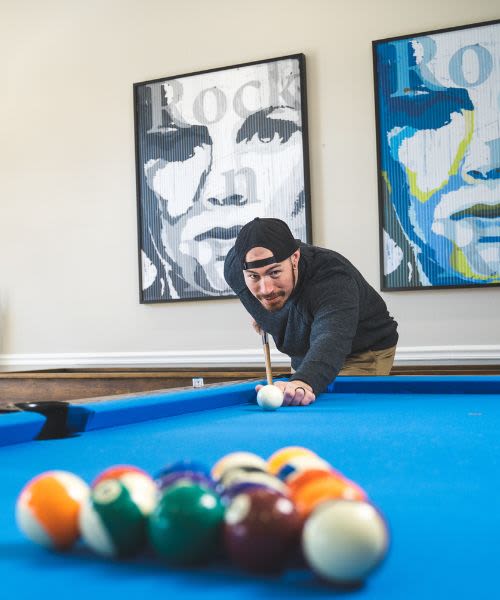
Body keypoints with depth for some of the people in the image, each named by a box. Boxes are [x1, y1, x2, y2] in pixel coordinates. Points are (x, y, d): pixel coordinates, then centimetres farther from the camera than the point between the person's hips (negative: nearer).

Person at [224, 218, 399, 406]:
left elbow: (331, 340, -59)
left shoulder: (333, 278, -40)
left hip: (364, 356, -6)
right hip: (303, 358, 6)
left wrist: (304, 381, -78)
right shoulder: (234, 266, -21)